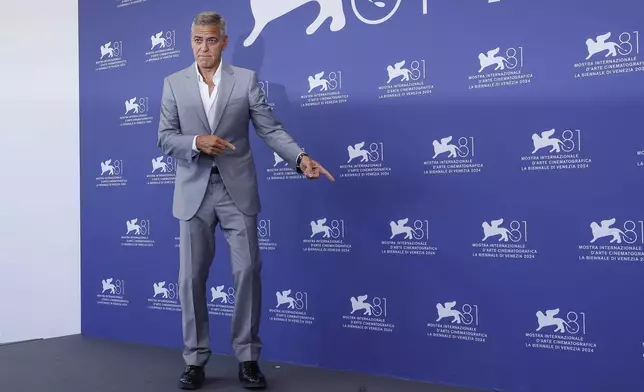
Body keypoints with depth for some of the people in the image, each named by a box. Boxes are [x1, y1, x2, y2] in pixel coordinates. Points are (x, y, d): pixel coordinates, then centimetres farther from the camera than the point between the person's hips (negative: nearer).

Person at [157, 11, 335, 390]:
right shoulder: (174, 83, 7)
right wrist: (197, 142, -18)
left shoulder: (247, 79, 2)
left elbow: (271, 129, -3)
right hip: (194, 192, 1)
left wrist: (301, 157, -19)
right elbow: (165, 138, 2)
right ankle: (195, 360, 16)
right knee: (191, 277, 4)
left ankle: (248, 358, 12)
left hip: (237, 190, -1)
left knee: (248, 271, -2)